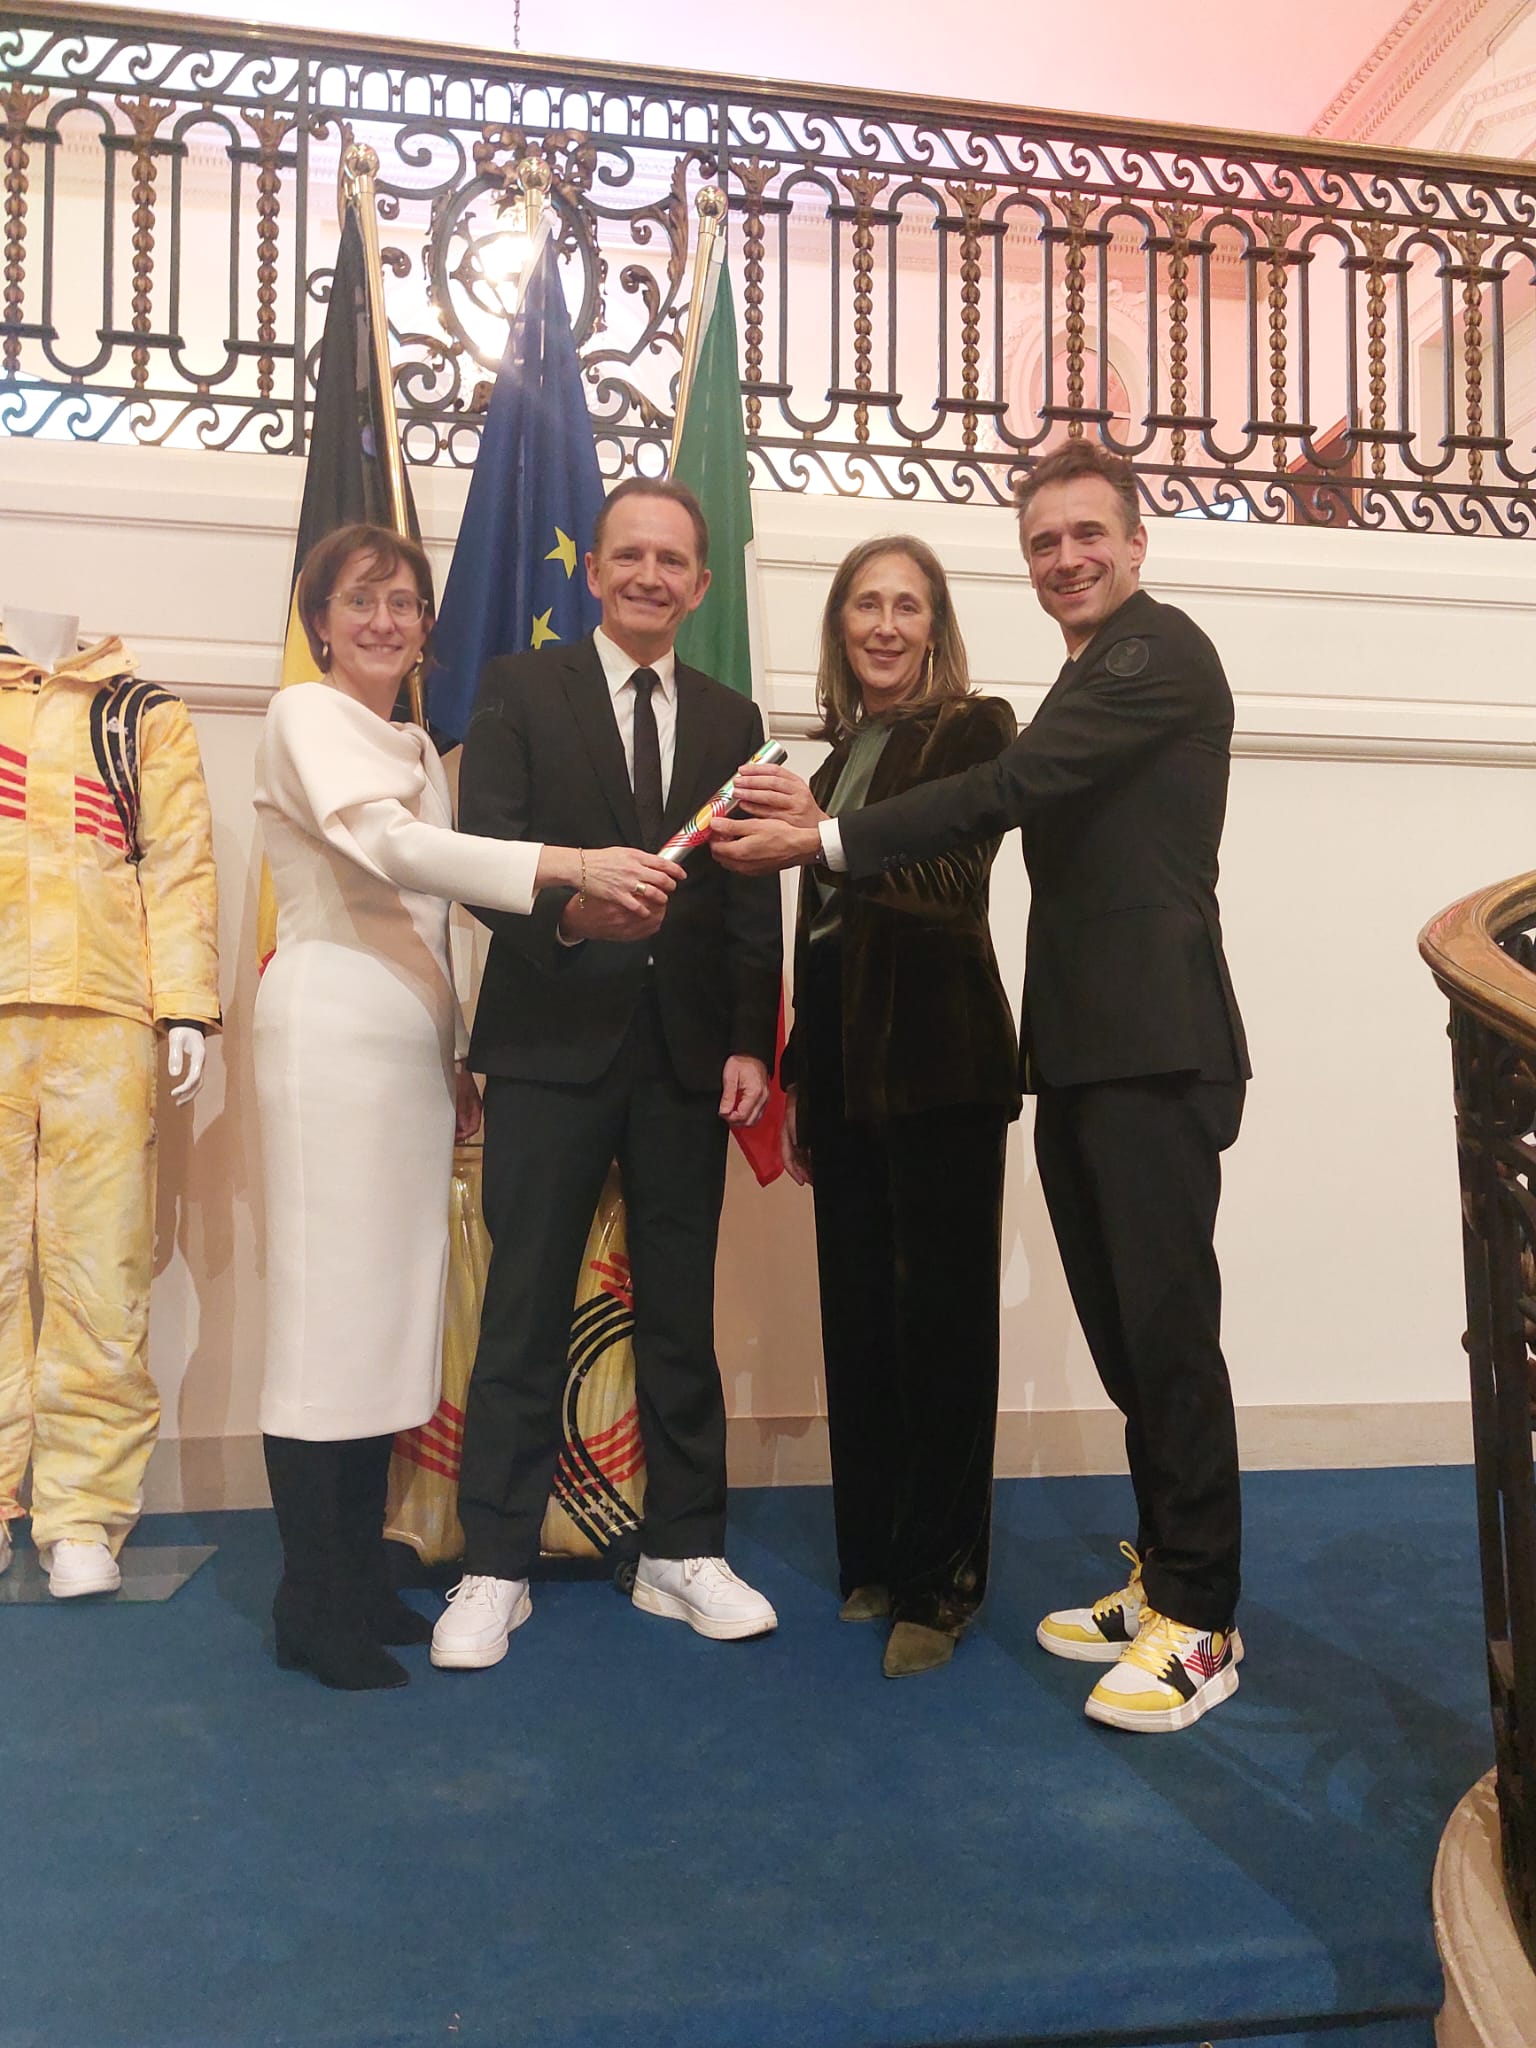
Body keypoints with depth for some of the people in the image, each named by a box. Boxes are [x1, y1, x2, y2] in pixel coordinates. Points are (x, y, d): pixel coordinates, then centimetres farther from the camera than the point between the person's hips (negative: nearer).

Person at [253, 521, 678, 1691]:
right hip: (333, 1025, -8)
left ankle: (362, 1575, 17)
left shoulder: (418, 745, 20)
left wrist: (456, 1058, 17)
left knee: (392, 1304, 8)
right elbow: (385, 844, -21)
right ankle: (312, 1605, 4)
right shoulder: (307, 714, -3)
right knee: (330, 1299, -5)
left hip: (414, 1037, 8)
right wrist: (571, 866, -30)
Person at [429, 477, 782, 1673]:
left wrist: (751, 1044, 0)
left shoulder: (731, 720, 13)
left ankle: (683, 1552, 22)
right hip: (553, 1046, -3)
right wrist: (563, 906, -27)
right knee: (525, 1309, 2)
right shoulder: (521, 690, 4)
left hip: (687, 1056, 3)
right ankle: (497, 1566, 15)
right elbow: (483, 855, -6)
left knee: (681, 1308, 9)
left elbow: (752, 902, 9)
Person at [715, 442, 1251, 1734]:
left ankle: (1200, 1622, 9)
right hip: (1081, 1055, 9)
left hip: (1154, 1048, -9)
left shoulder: (1161, 654, -8)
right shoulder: (1088, 680, 23)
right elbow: (1019, 811, 16)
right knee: (1120, 1327, 13)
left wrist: (824, 839, -18)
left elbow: (1009, 791, -18)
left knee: (1167, 1323, -4)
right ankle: (1163, 1574, 26)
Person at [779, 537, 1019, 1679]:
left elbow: (952, 877, -18)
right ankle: (873, 1554, 25)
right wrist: (800, 1080, 15)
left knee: (941, 1316, -1)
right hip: (845, 1064, 6)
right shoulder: (842, 748, 16)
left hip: (938, 1065, -6)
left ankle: (941, 1579, 11)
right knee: (857, 1313, 11)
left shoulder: (974, 728, -2)